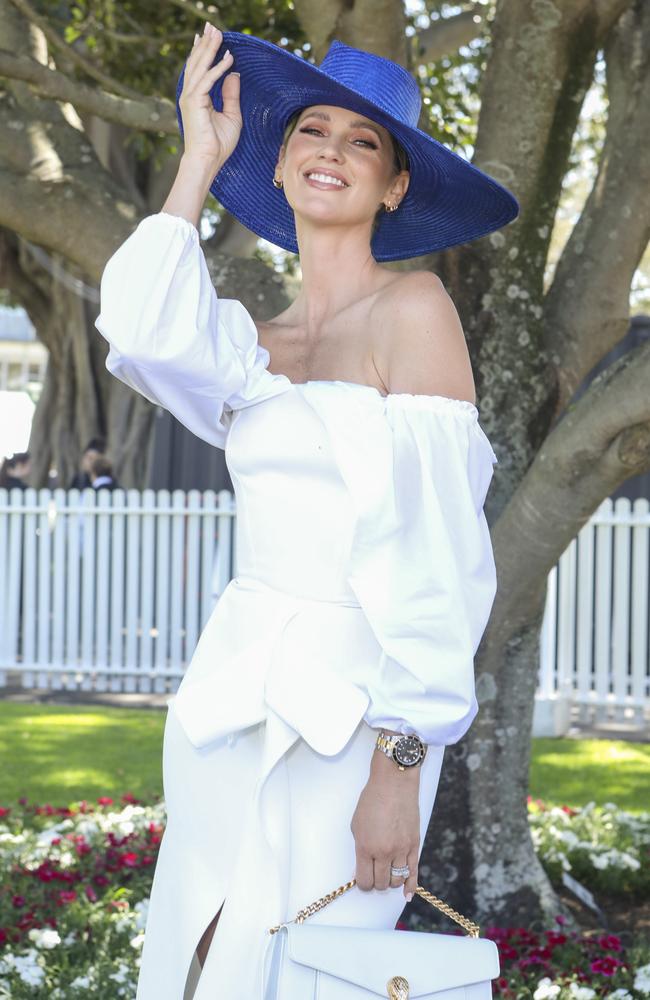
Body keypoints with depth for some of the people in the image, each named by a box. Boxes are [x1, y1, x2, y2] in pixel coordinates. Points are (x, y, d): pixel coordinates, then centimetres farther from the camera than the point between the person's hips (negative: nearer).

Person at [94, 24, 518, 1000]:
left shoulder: (413, 308, -5)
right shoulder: (259, 344, 13)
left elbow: (440, 557, -12)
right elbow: (149, 335, -11)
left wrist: (401, 766, -18)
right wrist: (200, 162, 0)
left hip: (351, 716, -6)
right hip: (235, 699, 6)